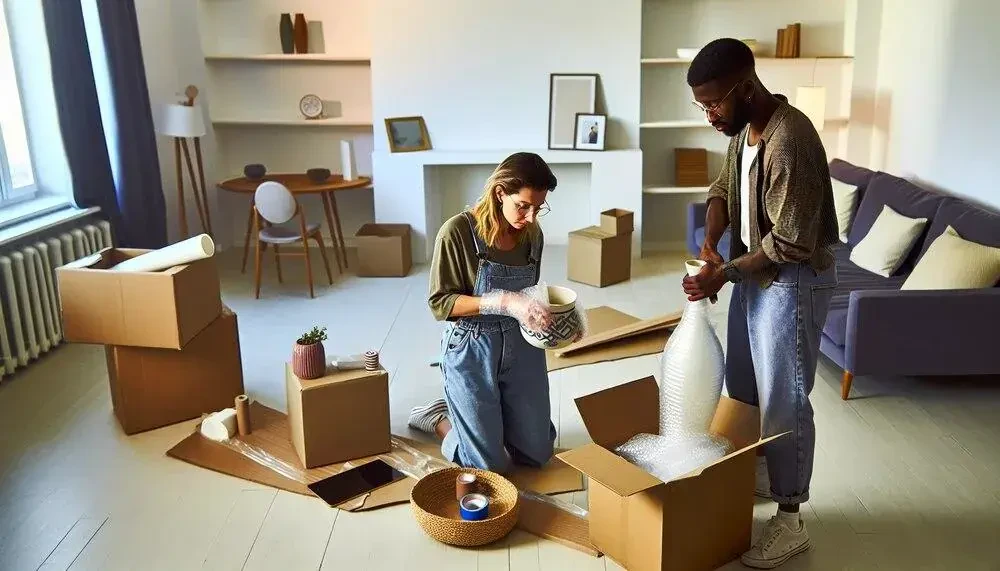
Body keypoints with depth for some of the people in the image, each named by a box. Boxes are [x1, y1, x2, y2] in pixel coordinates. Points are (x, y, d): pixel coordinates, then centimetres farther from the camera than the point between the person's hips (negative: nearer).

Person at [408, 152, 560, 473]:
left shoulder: (533, 234, -2)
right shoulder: (457, 232, -19)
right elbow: (440, 303, -18)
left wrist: (551, 317, -8)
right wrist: (504, 302, -29)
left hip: (521, 348, 6)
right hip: (472, 351, -5)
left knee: (537, 454, 14)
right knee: (490, 465, 2)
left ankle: (470, 412, 36)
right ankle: (437, 416, 28)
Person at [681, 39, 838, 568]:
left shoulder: (789, 141, -28)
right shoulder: (744, 128, 2)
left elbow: (789, 244, -27)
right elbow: (724, 188, 14)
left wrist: (723, 274, -19)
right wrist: (709, 243, -5)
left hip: (793, 282, -9)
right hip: (754, 272, 9)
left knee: (783, 400, 0)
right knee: (742, 385, 20)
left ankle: (789, 520, 14)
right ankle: (757, 473, 41)